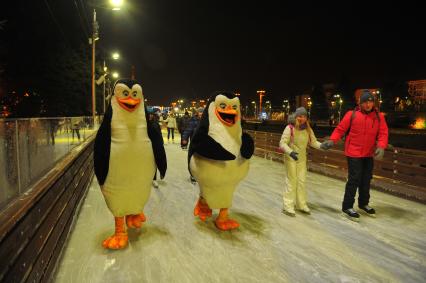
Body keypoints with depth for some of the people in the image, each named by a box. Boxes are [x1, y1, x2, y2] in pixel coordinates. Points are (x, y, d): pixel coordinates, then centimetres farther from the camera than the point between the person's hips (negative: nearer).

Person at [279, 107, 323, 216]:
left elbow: (313, 142, 0)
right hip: (291, 158, -5)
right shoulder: (290, 128, -17)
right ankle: (288, 206, 11)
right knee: (291, 181, 0)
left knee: (301, 181, 11)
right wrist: (290, 152, -35)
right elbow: (282, 143, -20)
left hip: (302, 158, 5)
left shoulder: (308, 129, -2)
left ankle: (301, 204, 26)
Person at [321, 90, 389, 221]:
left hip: (369, 154, 5)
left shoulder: (379, 116, 3)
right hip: (354, 153, -5)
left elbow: (383, 133, -2)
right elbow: (340, 129, -5)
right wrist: (332, 141, -19)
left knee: (366, 179, 16)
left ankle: (363, 203, 34)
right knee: (354, 179, -6)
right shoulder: (352, 114, -7)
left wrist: (381, 147, -19)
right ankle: (347, 206, 6)